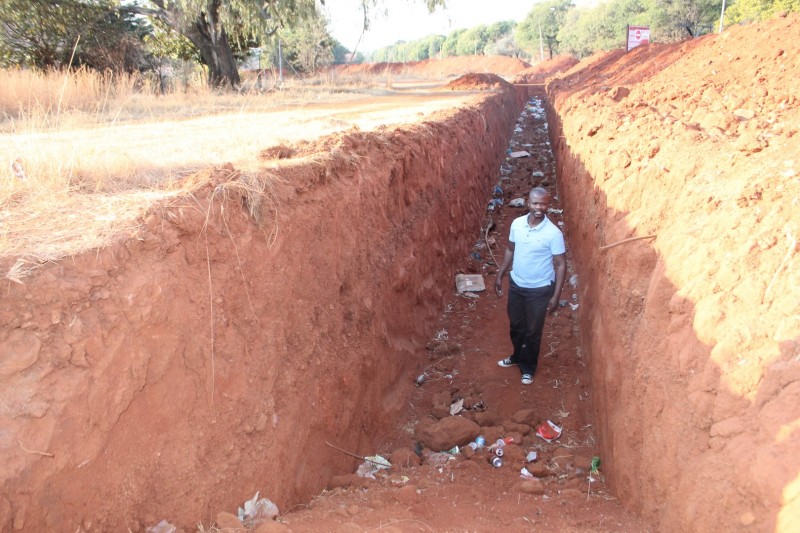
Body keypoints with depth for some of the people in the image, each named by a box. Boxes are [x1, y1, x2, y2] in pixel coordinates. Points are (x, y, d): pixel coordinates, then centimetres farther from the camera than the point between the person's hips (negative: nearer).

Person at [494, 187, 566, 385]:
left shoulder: (553, 233, -21)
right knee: (516, 326, 22)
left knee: (533, 331, 12)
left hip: (539, 290, -4)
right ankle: (517, 356, 48)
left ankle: (528, 367, 34)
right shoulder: (516, 224, -7)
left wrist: (556, 296, -14)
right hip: (516, 285, 5)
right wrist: (500, 276, 10)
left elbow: (561, 265, -14)